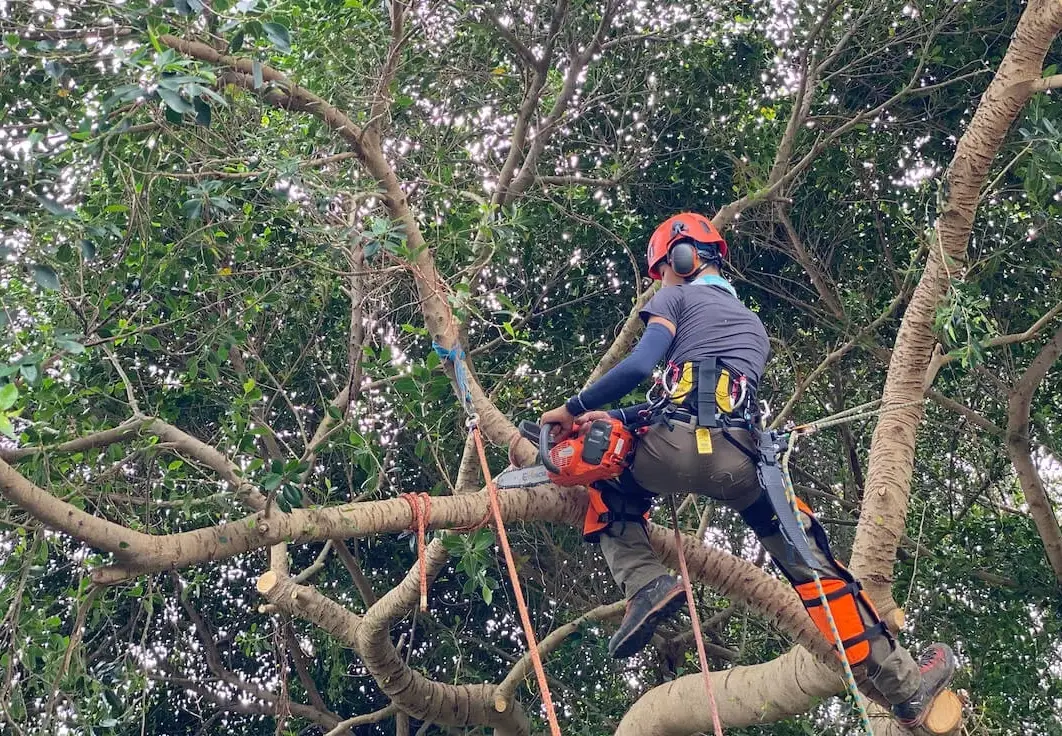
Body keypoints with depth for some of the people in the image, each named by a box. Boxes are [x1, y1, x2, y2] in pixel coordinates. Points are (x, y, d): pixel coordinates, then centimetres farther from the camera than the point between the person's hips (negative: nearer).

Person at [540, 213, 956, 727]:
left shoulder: (677, 298, 16)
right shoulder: (753, 326, 35)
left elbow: (640, 366, -2)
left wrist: (575, 408, 7)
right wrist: (620, 417, 33)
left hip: (676, 449, -4)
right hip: (739, 460, 4)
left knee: (607, 484, 26)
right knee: (810, 562, 11)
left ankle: (645, 585, 3)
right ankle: (905, 685, 10)